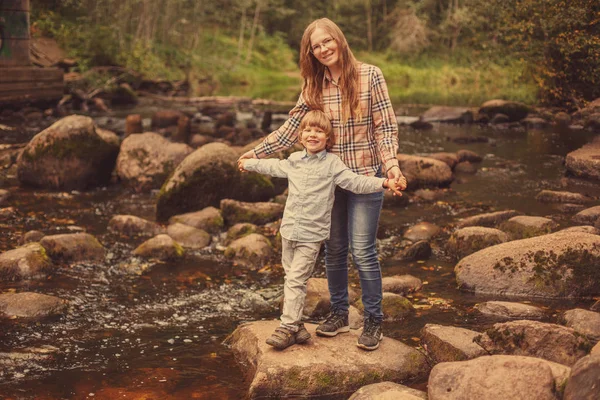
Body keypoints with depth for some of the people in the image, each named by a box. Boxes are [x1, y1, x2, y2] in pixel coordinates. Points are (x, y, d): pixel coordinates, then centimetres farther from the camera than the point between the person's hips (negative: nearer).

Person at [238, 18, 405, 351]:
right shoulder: (313, 86, 3)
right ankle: (339, 313, 27)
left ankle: (374, 320, 11)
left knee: (362, 251, -3)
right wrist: (256, 153, 1)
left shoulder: (370, 76, -8)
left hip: (366, 176, -4)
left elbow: (385, 127, -9)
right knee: (334, 249, 11)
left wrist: (392, 165, -21)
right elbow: (291, 129, 6)